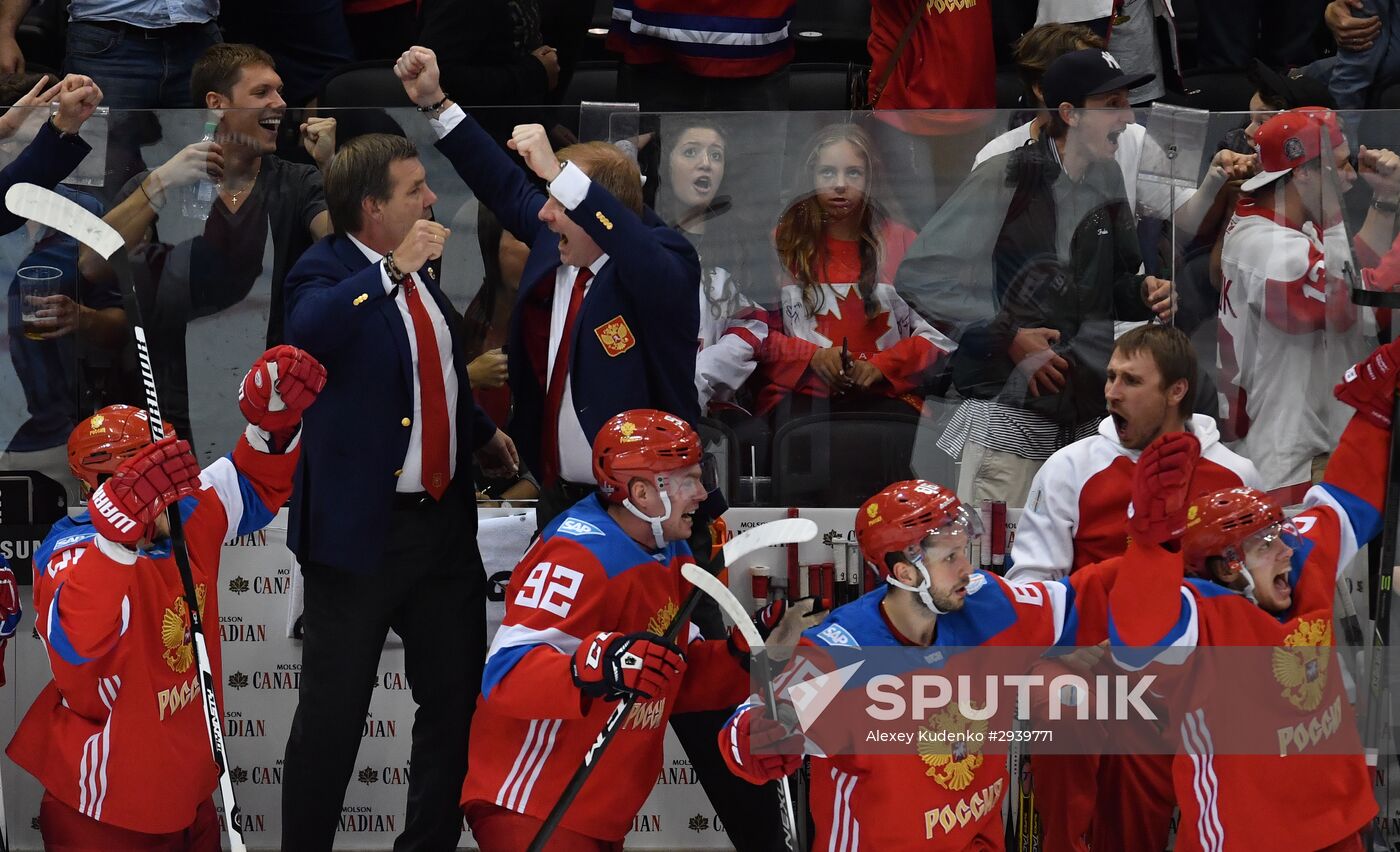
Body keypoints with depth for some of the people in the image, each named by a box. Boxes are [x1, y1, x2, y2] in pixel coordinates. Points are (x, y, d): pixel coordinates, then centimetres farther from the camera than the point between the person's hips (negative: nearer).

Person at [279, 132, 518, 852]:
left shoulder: (422, 276, 10)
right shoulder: (326, 271, -13)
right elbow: (308, 331, -37)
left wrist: (482, 432, 24)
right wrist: (395, 269, -34)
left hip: (445, 521, 8)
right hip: (363, 526, -7)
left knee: (455, 702, 14)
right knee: (332, 717, -1)